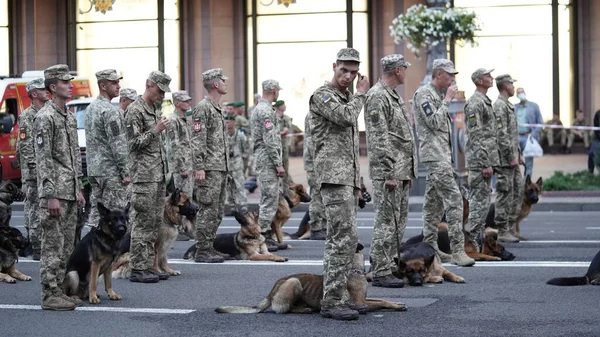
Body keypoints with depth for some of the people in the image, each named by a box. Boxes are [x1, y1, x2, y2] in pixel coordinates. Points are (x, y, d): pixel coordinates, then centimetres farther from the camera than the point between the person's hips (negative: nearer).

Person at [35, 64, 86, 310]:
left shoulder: (69, 117, 15)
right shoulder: (45, 117, -12)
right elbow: (43, 159, -16)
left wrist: (79, 188, 17)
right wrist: (51, 196, -20)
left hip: (70, 192, 9)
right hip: (54, 192, -9)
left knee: (66, 245, 11)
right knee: (53, 245, -6)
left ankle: (59, 291, 17)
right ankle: (50, 295, -2)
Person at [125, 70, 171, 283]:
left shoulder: (155, 111, 18)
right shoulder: (135, 111, -10)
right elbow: (133, 143, -16)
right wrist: (156, 131, -16)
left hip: (159, 176, 9)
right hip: (144, 176, -9)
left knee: (154, 223, 10)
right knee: (142, 223, -7)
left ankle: (149, 266, 14)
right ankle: (137, 269, -5)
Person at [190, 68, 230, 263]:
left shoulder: (218, 108, 18)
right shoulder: (203, 108, -12)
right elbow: (197, 140, -17)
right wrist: (199, 167, -22)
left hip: (221, 168, 10)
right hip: (210, 169, -10)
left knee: (217, 212, 11)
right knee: (208, 211, -8)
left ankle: (208, 248, 17)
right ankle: (202, 251, -5)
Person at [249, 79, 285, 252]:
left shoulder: (259, 108, 18)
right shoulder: (266, 110, -15)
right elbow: (270, 141, -20)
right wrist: (278, 164, -19)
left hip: (263, 161, 11)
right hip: (268, 160, -11)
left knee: (268, 199, 13)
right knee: (270, 199, -9)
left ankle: (265, 237, 16)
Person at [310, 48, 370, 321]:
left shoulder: (347, 99, 22)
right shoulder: (322, 95, -5)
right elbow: (345, 117, -22)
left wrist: (356, 181, 24)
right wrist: (361, 94, -4)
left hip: (349, 176, 10)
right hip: (333, 174, -10)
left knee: (339, 238, 9)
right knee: (345, 236, -17)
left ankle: (338, 297, 12)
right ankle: (332, 301, -17)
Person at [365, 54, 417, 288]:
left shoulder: (394, 96, 20)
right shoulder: (377, 97, -13)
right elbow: (379, 139, -19)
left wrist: (408, 171, 22)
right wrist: (389, 173, -21)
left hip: (402, 171, 10)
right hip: (387, 172, -10)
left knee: (399, 222, 13)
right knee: (386, 222, -8)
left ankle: (391, 266, 19)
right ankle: (381, 272, -6)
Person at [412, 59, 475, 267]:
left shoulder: (438, 95, 20)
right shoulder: (424, 94, -10)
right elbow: (434, 122, -20)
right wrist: (447, 100, -13)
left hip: (441, 157, 10)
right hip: (434, 156, -10)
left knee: (434, 202, 12)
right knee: (454, 200, -16)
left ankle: (430, 247, 17)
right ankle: (457, 250, -19)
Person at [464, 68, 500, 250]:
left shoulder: (485, 101, 19)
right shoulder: (475, 103, -14)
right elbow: (476, 137, -20)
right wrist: (485, 164, -22)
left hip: (485, 160, 10)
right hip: (479, 160, -10)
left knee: (480, 200, 12)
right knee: (480, 201, -10)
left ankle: (477, 238, 17)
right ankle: (470, 239, -9)